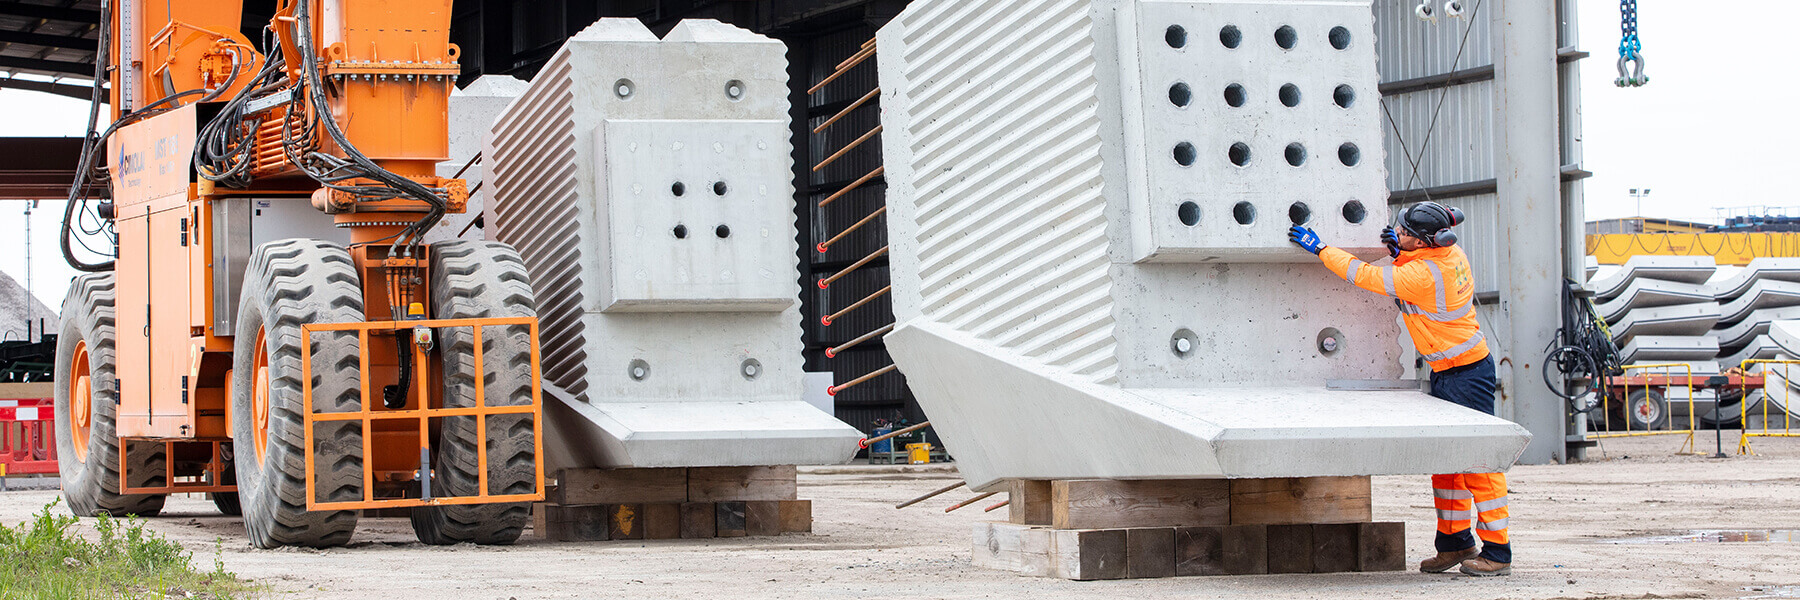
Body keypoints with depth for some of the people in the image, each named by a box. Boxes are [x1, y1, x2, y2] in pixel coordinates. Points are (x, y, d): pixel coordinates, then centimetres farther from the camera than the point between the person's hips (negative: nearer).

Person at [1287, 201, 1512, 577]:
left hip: (1466, 373, -10)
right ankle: (1455, 542, 21)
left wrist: (1319, 247, -11)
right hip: (1447, 374, 10)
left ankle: (1497, 552, -1)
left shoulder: (1423, 275, -26)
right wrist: (1400, 251, 2)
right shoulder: (1451, 253, 1)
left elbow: (1363, 275, -20)